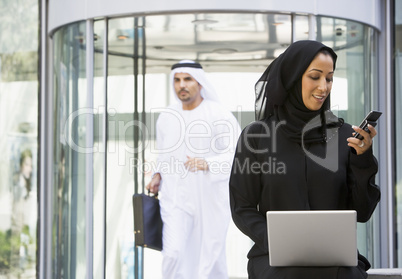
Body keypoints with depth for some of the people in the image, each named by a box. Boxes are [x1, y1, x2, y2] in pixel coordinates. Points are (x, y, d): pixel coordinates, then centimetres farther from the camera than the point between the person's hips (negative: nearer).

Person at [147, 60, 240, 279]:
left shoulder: (219, 115, -5)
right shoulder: (166, 117, 9)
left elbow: (236, 154, -12)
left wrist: (207, 164, -28)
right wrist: (158, 175, 4)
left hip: (210, 200, -2)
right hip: (176, 200, 2)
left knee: (211, 257, 5)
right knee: (173, 253, -15)